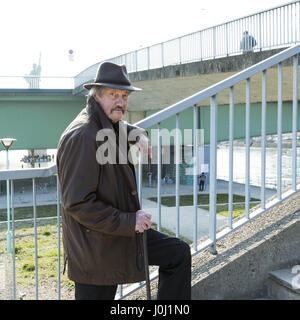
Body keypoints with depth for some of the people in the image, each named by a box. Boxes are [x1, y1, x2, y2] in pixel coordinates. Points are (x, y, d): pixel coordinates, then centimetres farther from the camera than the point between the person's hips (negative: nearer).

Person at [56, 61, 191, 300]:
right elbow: (78, 204, -27)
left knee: (178, 253, 14)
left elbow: (124, 130, 34)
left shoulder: (110, 126, 6)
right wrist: (129, 222, -22)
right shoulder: (82, 136, -23)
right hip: (96, 249, -9)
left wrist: (139, 136, 9)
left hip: (126, 231, 9)